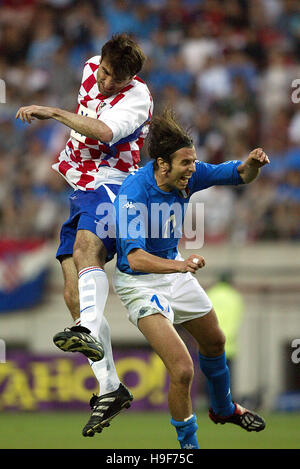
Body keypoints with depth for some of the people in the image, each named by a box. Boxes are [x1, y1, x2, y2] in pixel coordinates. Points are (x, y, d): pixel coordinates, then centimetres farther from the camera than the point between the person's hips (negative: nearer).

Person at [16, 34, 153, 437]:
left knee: (84, 248, -38)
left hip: (111, 184, -7)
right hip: (80, 189, 7)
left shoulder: (137, 97, -13)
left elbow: (105, 131, -30)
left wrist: (54, 113, -30)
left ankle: (87, 332, -61)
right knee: (74, 293, -3)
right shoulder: (91, 70, 9)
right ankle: (109, 388, -2)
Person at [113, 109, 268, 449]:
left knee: (214, 343, 27)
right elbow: (135, 257, -42)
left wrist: (252, 163, -26)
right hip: (141, 284, -7)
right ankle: (187, 444, 3)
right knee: (182, 369, -19)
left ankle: (223, 409, 56)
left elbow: (240, 175, -2)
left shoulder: (188, 176, -14)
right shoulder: (133, 193, -33)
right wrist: (180, 264, -58)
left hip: (175, 271, 7)